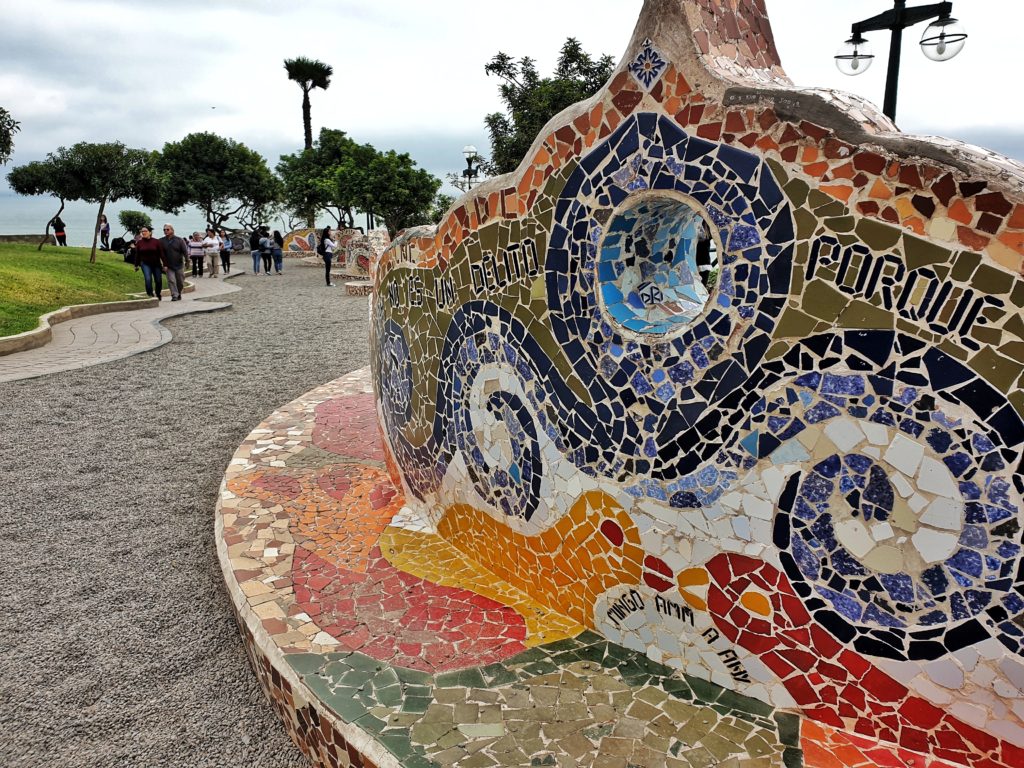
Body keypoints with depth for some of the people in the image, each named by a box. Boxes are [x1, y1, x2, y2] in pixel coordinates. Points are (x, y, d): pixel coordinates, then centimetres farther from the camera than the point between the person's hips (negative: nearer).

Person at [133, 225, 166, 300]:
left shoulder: (156, 241, -6)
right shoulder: (139, 243, 0)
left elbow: (161, 253, -5)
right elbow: (137, 255, 5)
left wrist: (164, 264, -8)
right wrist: (136, 265, 7)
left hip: (156, 264, 0)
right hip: (145, 264, 0)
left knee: (158, 280, 7)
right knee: (148, 279, -17)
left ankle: (158, 295, 31)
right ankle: (150, 296, -10)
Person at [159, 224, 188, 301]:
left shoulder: (179, 240, -1)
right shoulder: (161, 241, 1)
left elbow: (185, 251, -4)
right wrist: (164, 265, -5)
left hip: (179, 265, 0)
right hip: (168, 266, 0)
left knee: (180, 282, 8)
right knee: (171, 281, -10)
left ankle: (179, 294, 29)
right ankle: (174, 296, -9)